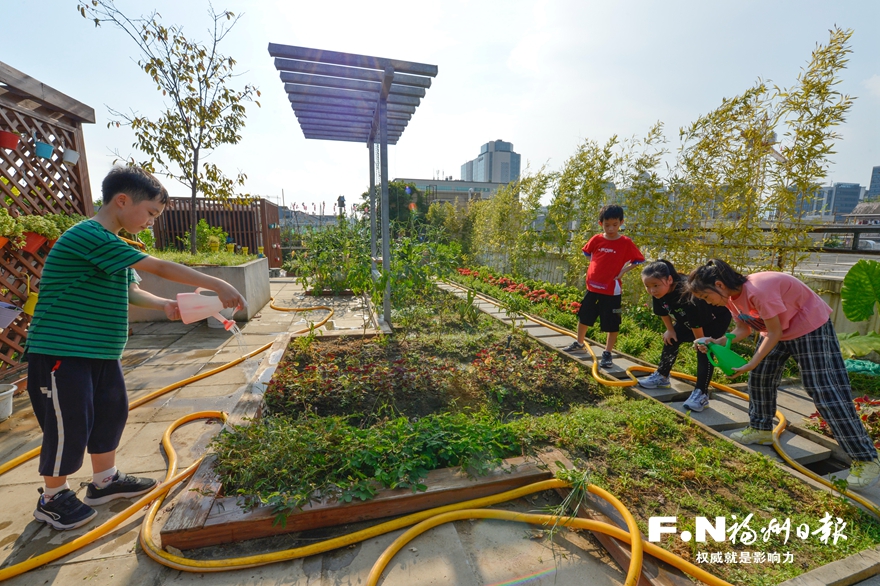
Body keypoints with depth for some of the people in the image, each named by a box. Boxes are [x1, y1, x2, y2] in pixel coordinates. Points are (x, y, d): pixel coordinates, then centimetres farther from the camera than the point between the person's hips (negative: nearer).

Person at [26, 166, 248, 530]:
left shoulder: (111, 243, 11)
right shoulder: (91, 236, -21)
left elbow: (129, 291, 14)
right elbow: (160, 268, -26)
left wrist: (164, 305, -4)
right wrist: (217, 286, -24)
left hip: (100, 351, 9)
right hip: (61, 351, -9)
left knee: (111, 412, 15)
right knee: (68, 425, 3)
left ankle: (105, 481, 33)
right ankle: (52, 498, 26)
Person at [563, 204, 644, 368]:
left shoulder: (626, 243, -9)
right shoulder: (596, 239, -1)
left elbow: (639, 260, -2)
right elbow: (587, 253, 17)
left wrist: (624, 270, -11)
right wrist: (595, 267, 6)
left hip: (612, 290, -4)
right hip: (592, 286, 4)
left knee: (611, 324, 3)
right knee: (584, 316, 17)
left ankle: (607, 354, 17)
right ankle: (579, 343, 37)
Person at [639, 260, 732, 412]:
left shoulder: (687, 296, -44)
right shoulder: (659, 293, -22)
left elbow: (697, 325, -35)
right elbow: (663, 312, -1)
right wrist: (670, 330, 4)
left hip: (716, 318, -7)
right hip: (688, 319, 7)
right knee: (671, 339, 6)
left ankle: (701, 393, -14)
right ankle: (661, 376, 20)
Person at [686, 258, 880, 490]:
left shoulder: (758, 290, -36)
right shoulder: (730, 296, -9)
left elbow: (774, 333, -27)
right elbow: (743, 329, -1)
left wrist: (751, 364, -25)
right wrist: (715, 342, -16)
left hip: (809, 326, -8)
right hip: (776, 329, 8)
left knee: (825, 391, -8)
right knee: (759, 376, 10)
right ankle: (761, 429, 26)